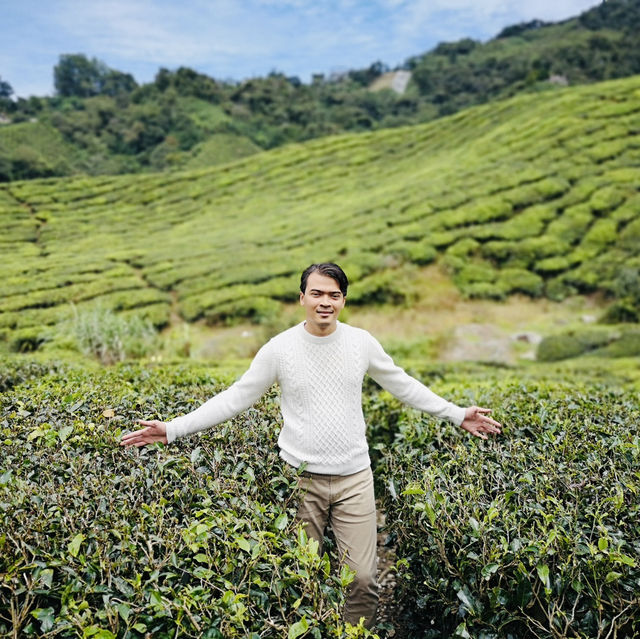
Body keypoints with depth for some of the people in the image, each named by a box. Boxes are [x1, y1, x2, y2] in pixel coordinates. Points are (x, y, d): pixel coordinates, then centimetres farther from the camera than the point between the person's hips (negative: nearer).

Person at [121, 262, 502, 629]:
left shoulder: (362, 343, 0)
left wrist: (457, 414, 13)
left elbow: (404, 385, 13)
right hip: (300, 479, -1)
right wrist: (173, 430, -6)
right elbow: (235, 398, -1)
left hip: (355, 478, 1)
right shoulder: (280, 348, -5)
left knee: (363, 579, 3)